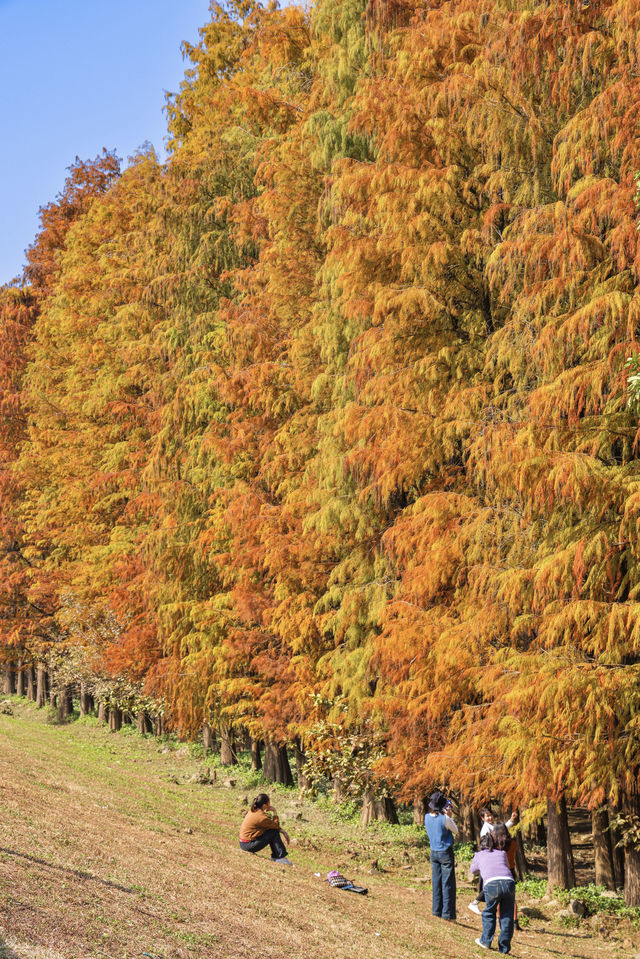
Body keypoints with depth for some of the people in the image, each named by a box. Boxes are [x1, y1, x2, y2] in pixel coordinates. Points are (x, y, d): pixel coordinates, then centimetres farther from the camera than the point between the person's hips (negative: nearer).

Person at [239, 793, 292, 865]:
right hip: (248, 845, -9)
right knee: (274, 833, -10)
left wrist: (283, 832, 6)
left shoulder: (254, 810, 4)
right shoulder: (261, 817, -25)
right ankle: (280, 857, -4)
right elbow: (276, 825, -8)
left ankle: (275, 856, 13)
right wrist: (274, 812, -2)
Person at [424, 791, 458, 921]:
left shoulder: (427, 817, -2)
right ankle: (448, 913, 0)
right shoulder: (445, 819, -19)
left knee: (436, 882, 12)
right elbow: (456, 831, -2)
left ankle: (437, 910, 14)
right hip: (446, 853, -5)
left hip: (434, 853, 6)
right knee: (448, 884, 0)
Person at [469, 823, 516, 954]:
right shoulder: (502, 853, 30)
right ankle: (504, 947, 17)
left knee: (489, 913, 23)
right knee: (507, 916, 15)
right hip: (509, 882, 1)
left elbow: (472, 871, 45)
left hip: (492, 884, -1)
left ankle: (486, 941, 27)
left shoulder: (479, 855, 27)